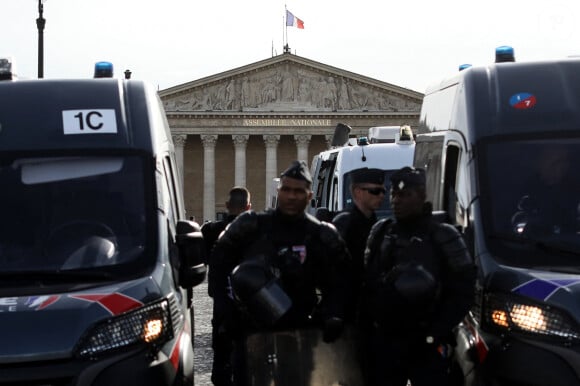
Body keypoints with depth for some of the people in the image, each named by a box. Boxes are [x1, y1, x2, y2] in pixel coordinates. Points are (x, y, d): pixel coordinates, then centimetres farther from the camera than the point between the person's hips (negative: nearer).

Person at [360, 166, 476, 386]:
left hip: (425, 346, -4)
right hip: (381, 341, 4)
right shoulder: (380, 232, 10)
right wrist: (366, 329, 5)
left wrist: (434, 335, -12)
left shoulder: (442, 236, -4)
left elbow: (462, 291, -6)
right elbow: (366, 283, 13)